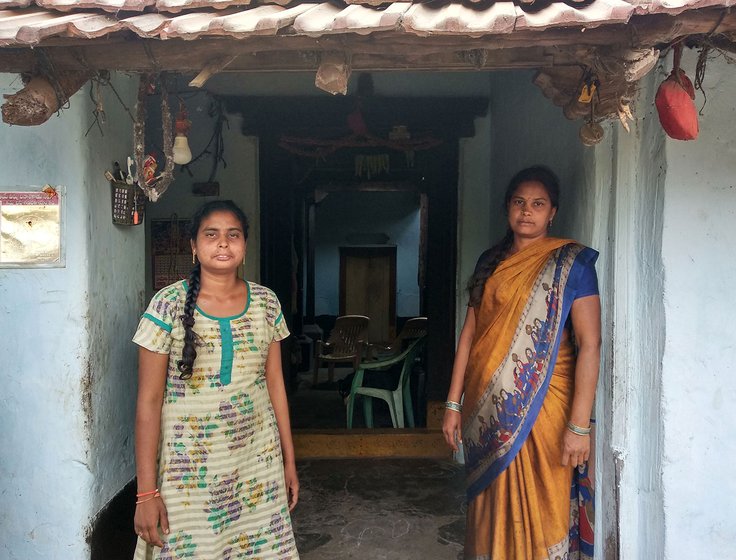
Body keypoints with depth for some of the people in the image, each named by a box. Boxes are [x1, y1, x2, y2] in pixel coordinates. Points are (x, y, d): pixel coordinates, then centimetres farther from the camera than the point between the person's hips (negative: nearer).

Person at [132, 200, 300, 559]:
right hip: (190, 461, -3)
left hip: (259, 458, 3)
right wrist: (146, 491, -10)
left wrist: (289, 459, 9)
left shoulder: (266, 302, 2)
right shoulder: (169, 304, -9)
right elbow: (149, 400, -8)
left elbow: (274, 382, 8)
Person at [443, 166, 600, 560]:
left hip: (543, 407, -4)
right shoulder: (490, 262, 9)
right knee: (491, 504, 15)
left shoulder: (571, 263, -5)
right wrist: (453, 404, 5)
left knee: (541, 507, 5)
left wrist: (579, 425, -17)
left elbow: (590, 345, -11)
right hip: (487, 408, 4)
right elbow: (469, 332, 8)